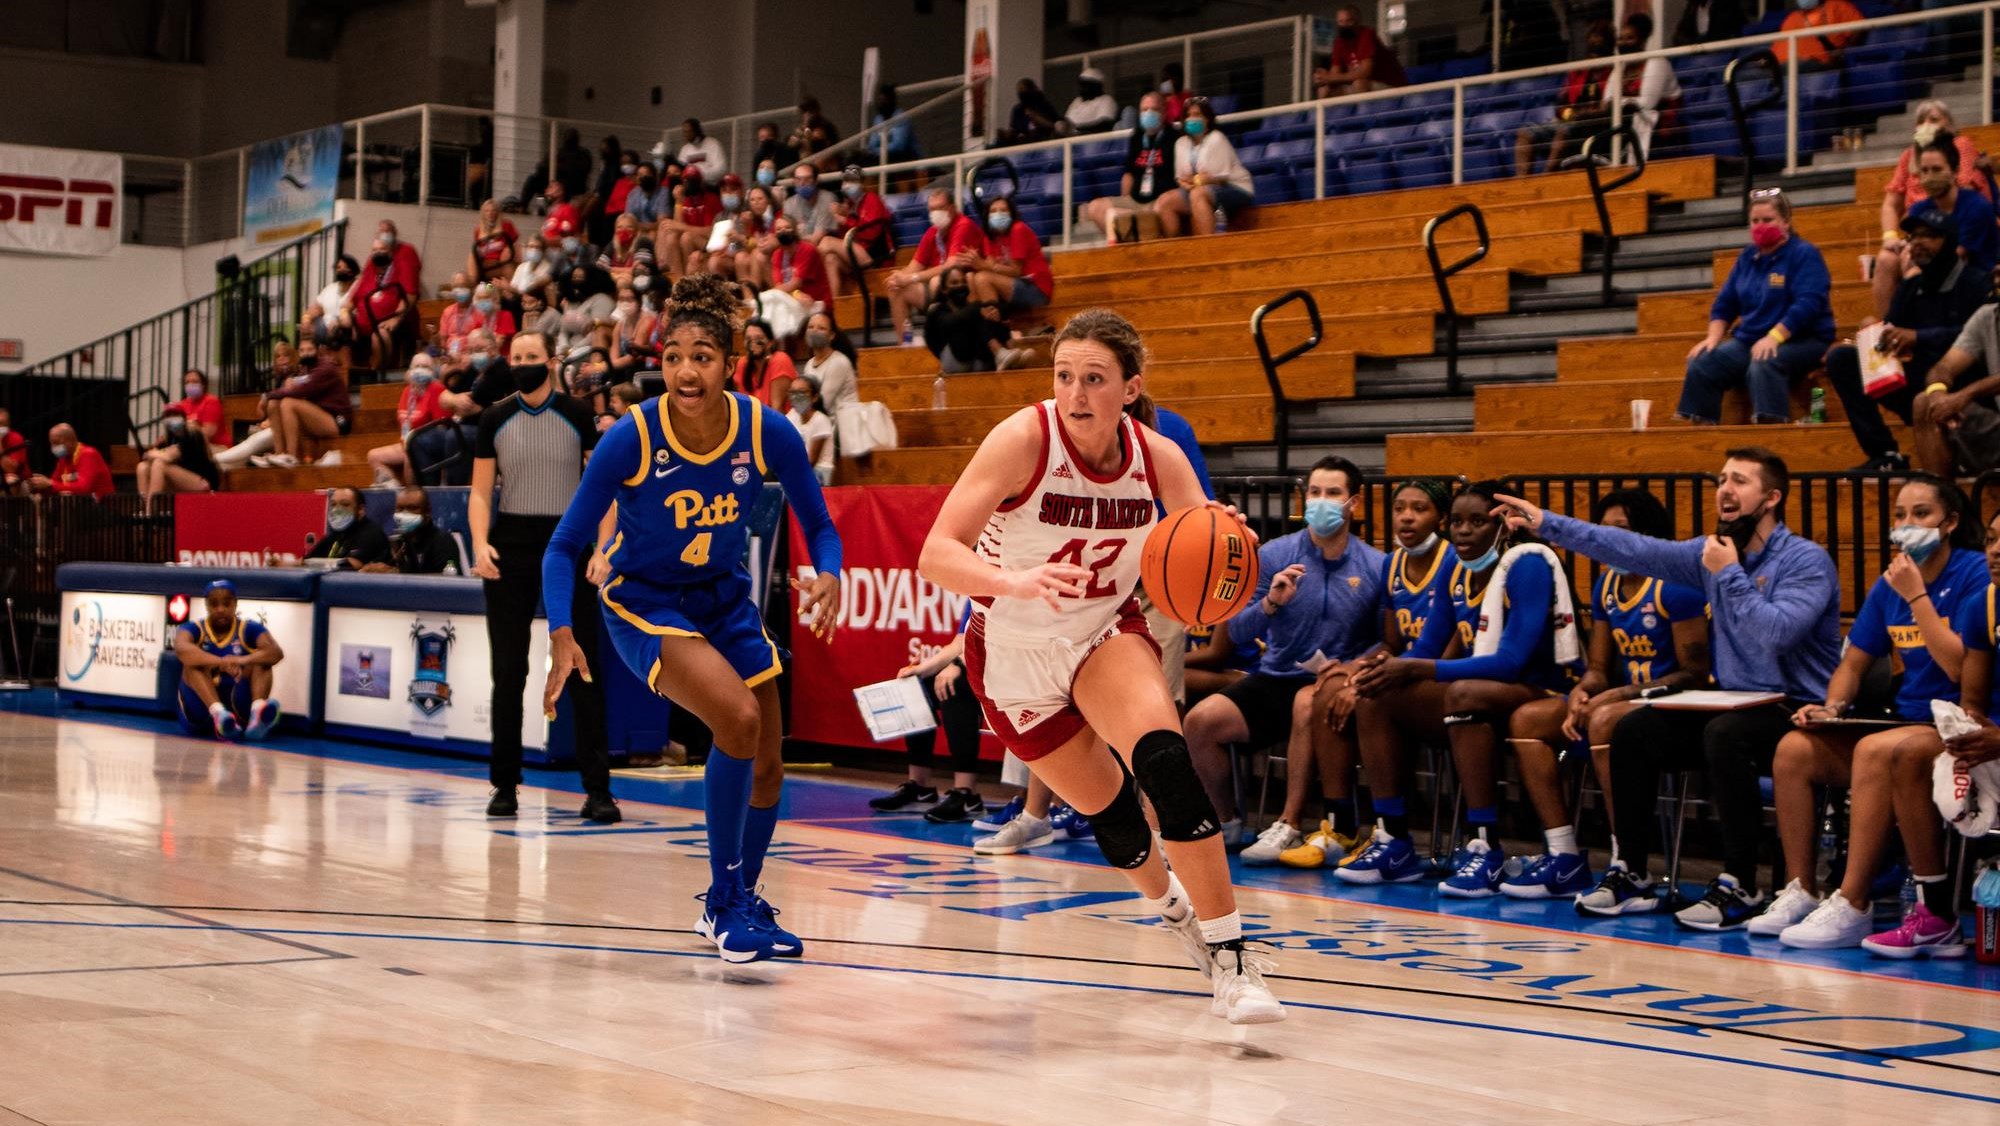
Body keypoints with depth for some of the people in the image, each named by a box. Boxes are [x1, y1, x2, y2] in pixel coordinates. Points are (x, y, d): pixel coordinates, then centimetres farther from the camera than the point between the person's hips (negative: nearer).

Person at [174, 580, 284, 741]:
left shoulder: (249, 629, 6)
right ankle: (218, 714, -48)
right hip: (200, 712, -1)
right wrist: (222, 663, -38)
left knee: (260, 660, -15)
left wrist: (243, 660, -34)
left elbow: (277, 652, -15)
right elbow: (181, 649, -22)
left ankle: (257, 711, -44)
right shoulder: (194, 629, 3)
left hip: (239, 709, 1)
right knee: (194, 661, -21)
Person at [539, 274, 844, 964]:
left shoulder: (768, 432, -17)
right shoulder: (632, 438, -24)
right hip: (643, 603, -4)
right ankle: (721, 903, -12)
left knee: (767, 764, 7)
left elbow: (818, 525, -3)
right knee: (738, 718, -27)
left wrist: (829, 574, -25)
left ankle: (744, 900, 34)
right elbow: (566, 545, -16)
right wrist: (562, 632, -30)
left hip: (725, 599, 4)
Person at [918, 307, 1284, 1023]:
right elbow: (935, 555, -34)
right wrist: (1017, 581, -53)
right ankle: (1168, 900, 45)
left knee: (1164, 760, -27)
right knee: (1106, 810, 10)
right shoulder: (1025, 439, -26)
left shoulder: (1157, 457, -15)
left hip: (1107, 633, 1)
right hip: (1013, 652, -1)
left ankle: (1230, 960, -22)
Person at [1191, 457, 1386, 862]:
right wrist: (1270, 604, -20)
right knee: (1201, 720, -20)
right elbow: (1237, 632, -2)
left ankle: (1289, 825, -24)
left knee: (1308, 703, -38)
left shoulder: (1375, 566, -1)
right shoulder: (1274, 555, 1)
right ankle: (1228, 821, 6)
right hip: (1275, 679, 3)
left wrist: (1353, 668, -20)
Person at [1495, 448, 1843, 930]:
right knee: (1633, 731, -5)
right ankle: (1629, 873, 2)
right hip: (1734, 703, 8)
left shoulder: (1807, 561, -13)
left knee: (1725, 735, -35)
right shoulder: (1713, 552, 9)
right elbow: (1635, 550, 5)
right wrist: (1548, 524, 1)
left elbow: (1776, 633, -28)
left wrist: (1729, 575, -19)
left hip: (1796, 710, -8)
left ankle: (1739, 887, -27)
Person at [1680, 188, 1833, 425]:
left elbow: (1808, 304, -20)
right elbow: (1724, 303, 17)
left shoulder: (1804, 254, -6)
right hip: (1750, 340, 6)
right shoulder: (1747, 257, 15)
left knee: (1763, 365, -39)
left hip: (1801, 341, -6)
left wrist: (1773, 337, -30)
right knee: (1701, 364, -18)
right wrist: (1713, 337, -2)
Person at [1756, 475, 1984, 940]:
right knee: (1794, 749, -11)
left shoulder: (1974, 575, -9)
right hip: (1905, 720, 7)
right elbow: (1854, 662, 17)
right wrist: (1833, 707, -3)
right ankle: (1801, 891, -9)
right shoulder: (1890, 582, 12)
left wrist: (1916, 596, -16)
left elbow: (1958, 665, -19)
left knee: (1875, 749, -34)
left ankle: (1853, 908, -33)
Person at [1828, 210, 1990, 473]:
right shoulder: (1910, 288, 16)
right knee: (1841, 358, -7)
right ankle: (1884, 454, -14)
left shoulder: (1976, 284, -4)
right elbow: (1892, 337, 12)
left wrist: (1918, 337, -29)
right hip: (1914, 386, 6)